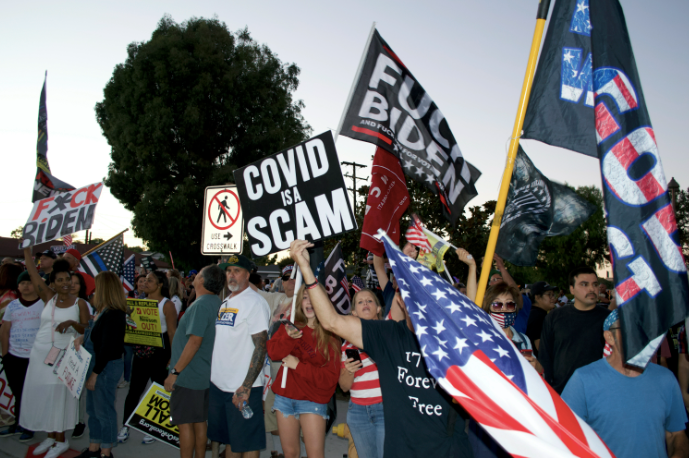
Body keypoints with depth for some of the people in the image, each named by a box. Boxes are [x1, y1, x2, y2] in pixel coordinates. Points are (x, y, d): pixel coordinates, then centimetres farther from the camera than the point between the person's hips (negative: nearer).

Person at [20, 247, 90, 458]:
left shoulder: (79, 303, -2)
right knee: (42, 395, 8)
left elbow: (86, 330, -3)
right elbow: (33, 273, 2)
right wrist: (27, 248, 0)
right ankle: (51, 436, 22)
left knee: (59, 396, 2)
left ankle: (61, 440, 13)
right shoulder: (48, 298, 4)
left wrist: (72, 323, -22)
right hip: (41, 353, 3)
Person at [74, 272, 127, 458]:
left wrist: (95, 373, -20)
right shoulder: (103, 312, 10)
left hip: (107, 367, -10)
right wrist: (82, 337, 0)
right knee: (93, 409, 18)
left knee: (103, 410, 2)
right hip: (96, 365, 10)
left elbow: (107, 348, -23)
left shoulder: (113, 315, -21)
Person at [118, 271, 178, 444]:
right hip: (141, 351, 5)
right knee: (134, 389, 7)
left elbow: (172, 332, -10)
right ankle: (125, 427, 17)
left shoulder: (167, 305, -7)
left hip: (159, 353, -5)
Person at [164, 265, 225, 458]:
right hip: (204, 375, 9)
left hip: (188, 376, -9)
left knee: (185, 422, 1)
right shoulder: (217, 304, 9)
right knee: (199, 421, 15)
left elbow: (194, 341, -24)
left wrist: (175, 372, -19)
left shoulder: (201, 305, -20)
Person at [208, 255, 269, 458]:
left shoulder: (255, 302, -12)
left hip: (242, 388, -7)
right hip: (218, 384, 7)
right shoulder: (225, 302, 13)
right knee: (229, 439, 18)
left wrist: (246, 387, -23)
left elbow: (261, 347, -18)